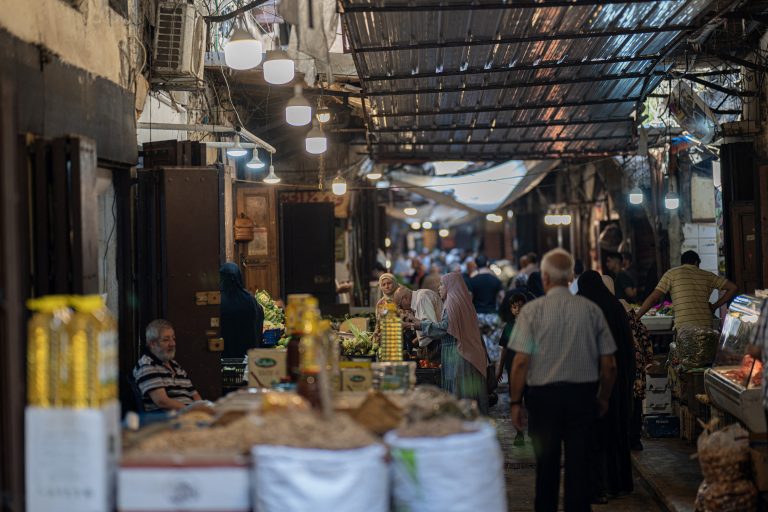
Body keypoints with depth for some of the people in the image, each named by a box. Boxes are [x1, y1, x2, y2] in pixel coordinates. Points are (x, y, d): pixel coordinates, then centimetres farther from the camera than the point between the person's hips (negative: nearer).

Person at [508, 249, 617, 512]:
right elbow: (609, 364, 2)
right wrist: (603, 398, 16)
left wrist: (515, 401, -3)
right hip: (583, 394, 1)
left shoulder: (532, 310, -6)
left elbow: (521, 362, -11)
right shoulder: (591, 309, 0)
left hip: (543, 394, -1)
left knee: (547, 463, 10)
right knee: (578, 461, 6)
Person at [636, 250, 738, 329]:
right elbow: (733, 288, 16)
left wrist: (635, 318, 9)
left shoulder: (672, 274, 7)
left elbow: (653, 299, 2)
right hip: (706, 328, 3)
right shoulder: (707, 276, 17)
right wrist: (715, 306, 19)